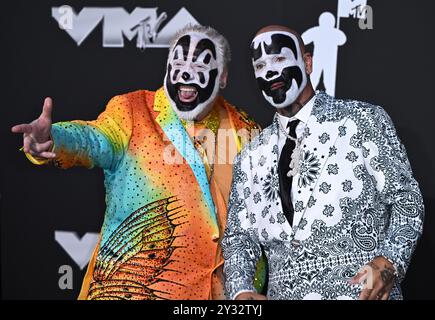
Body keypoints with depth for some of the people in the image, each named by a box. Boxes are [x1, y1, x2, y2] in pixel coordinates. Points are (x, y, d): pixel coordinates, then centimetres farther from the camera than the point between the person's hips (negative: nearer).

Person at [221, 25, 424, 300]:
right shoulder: (250, 158, 12)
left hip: (363, 291, -3)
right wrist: (241, 291, -5)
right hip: (283, 293, 3)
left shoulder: (364, 120, 2)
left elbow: (406, 197, 0)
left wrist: (390, 262, -16)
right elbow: (239, 236, 13)